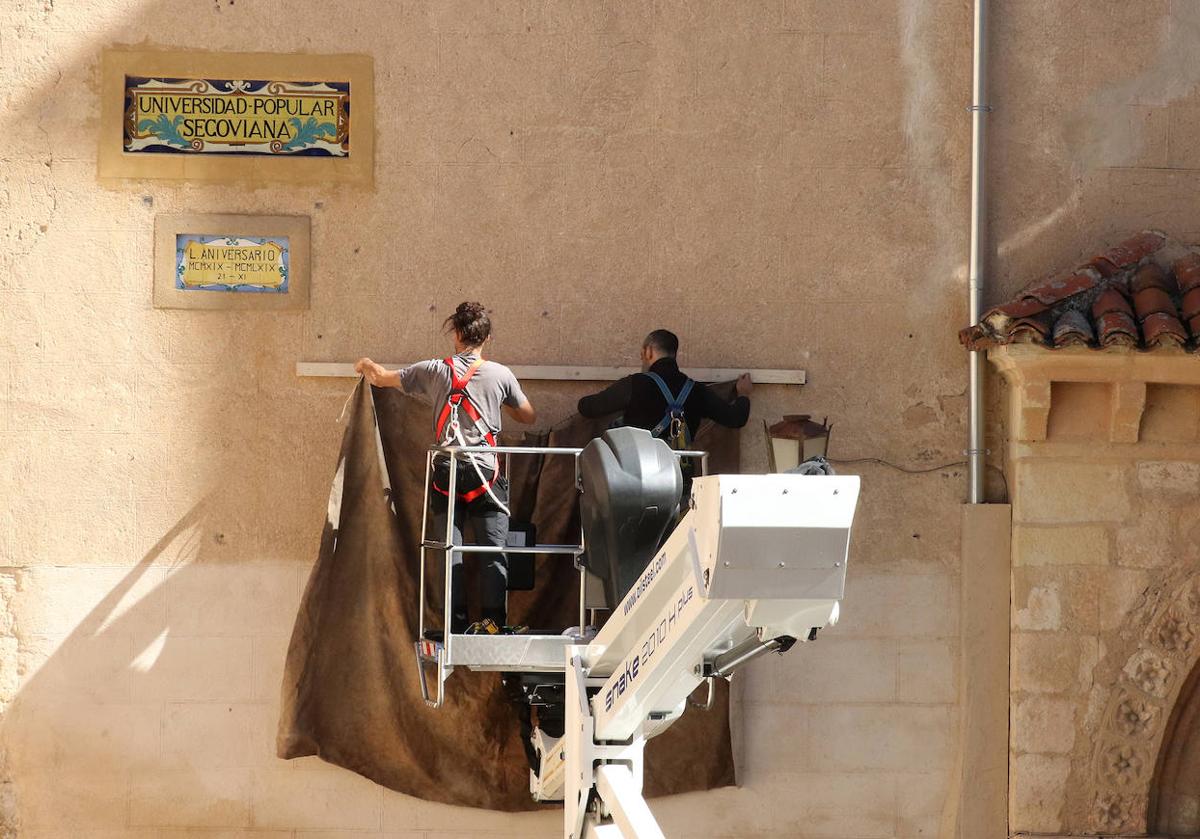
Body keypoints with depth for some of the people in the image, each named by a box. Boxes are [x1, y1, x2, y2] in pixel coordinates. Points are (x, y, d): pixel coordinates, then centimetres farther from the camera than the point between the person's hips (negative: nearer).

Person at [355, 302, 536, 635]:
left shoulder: (434, 370, 3)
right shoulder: (500, 375, 1)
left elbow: (381, 378, 16)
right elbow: (529, 417, 16)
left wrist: (365, 366, 38)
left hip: (446, 472, 1)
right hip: (486, 471, -1)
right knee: (494, 549, 0)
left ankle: (456, 626, -1)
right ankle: (493, 620, -9)